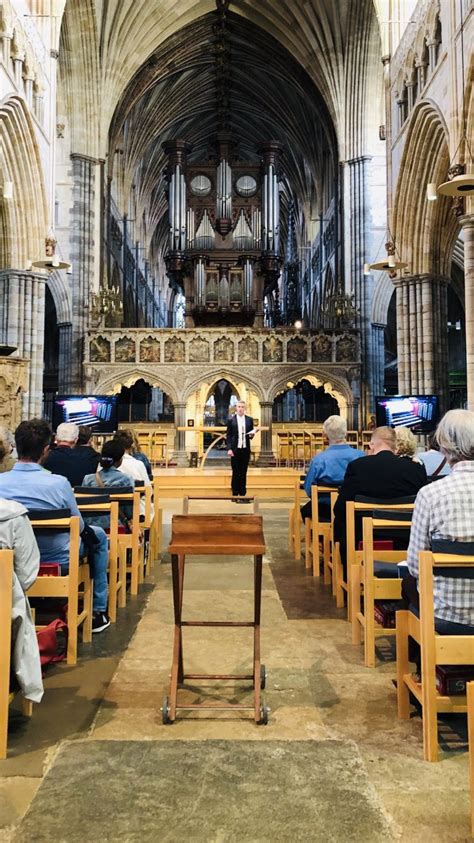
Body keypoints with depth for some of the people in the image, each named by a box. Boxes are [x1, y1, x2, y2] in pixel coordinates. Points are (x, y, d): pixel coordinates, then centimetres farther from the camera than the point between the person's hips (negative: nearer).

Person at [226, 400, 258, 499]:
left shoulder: (250, 420, 6)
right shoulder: (231, 420, 0)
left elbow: (251, 435, 12)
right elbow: (228, 436, 0)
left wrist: (252, 434, -12)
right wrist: (229, 449, -9)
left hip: (246, 450, 2)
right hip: (235, 450, -2)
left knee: (243, 472, 6)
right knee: (235, 472, 3)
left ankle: (242, 493, 12)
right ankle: (235, 493, 11)